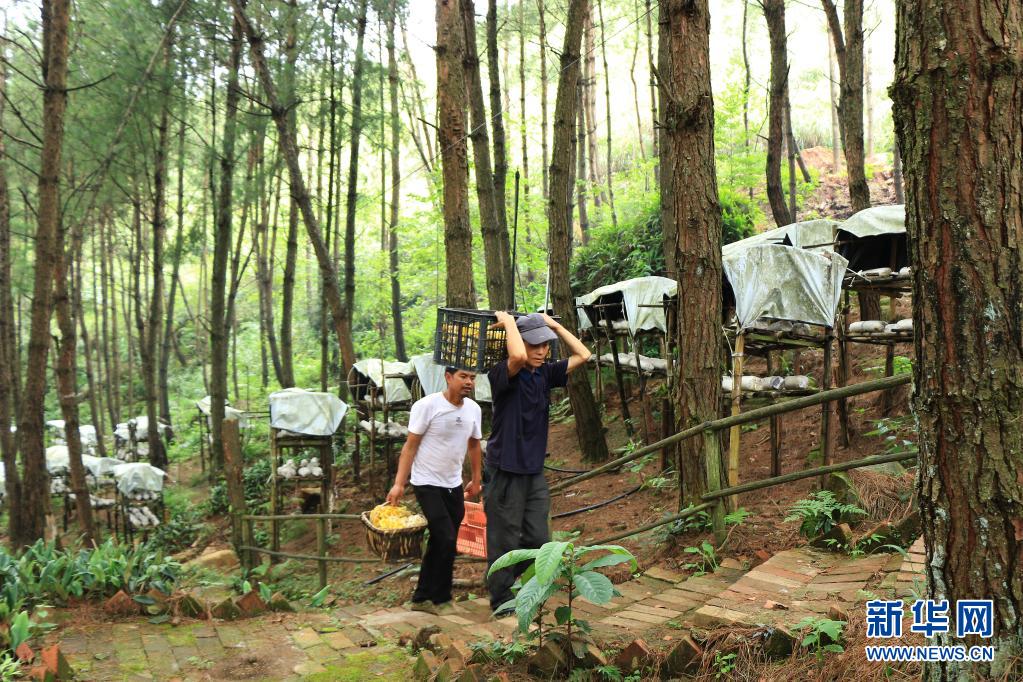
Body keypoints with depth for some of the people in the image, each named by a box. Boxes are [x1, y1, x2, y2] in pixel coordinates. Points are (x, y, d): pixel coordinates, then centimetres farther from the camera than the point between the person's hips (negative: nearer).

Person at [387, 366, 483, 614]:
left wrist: (476, 480, 19)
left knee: (440, 544, 10)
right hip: (428, 483, -6)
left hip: (454, 485, 6)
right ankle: (440, 598, 3)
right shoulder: (427, 406, -16)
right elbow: (410, 446, -13)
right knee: (446, 540, -13)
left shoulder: (473, 409, 2)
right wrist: (399, 484, -18)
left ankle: (423, 598, 22)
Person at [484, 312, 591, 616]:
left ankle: (514, 582, 33)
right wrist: (508, 321, -20)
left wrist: (553, 324, 5)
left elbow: (582, 355, 6)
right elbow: (518, 356, -37)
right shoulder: (503, 374, -14)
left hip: (535, 471, 6)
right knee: (505, 540, 3)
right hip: (506, 470, -6)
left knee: (538, 539, 10)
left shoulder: (546, 373, 6)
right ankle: (501, 600, 18)